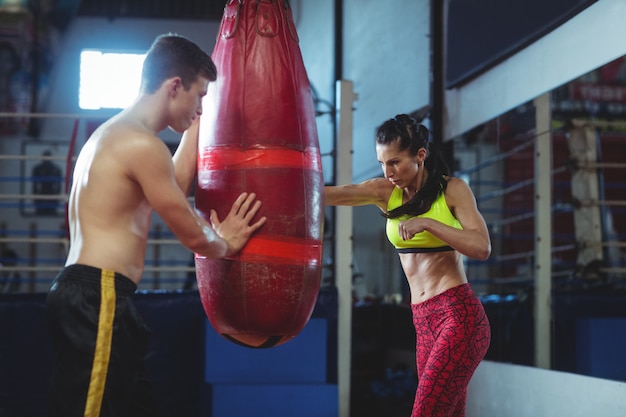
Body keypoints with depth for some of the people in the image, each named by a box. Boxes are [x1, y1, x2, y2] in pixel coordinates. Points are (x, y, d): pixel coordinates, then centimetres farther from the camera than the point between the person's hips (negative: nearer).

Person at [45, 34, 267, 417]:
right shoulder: (142, 144, -13)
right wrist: (226, 244, 15)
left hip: (86, 295, 11)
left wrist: (195, 125, 32)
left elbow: (174, 187, 29)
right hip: (99, 300, -11)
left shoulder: (114, 134, 19)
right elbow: (193, 236, -7)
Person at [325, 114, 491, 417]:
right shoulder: (386, 192, 7)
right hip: (423, 321, 6)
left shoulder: (452, 189, -3)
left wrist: (426, 223, -21)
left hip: (459, 315, -6)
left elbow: (482, 248, -13)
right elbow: (332, 194, -8)